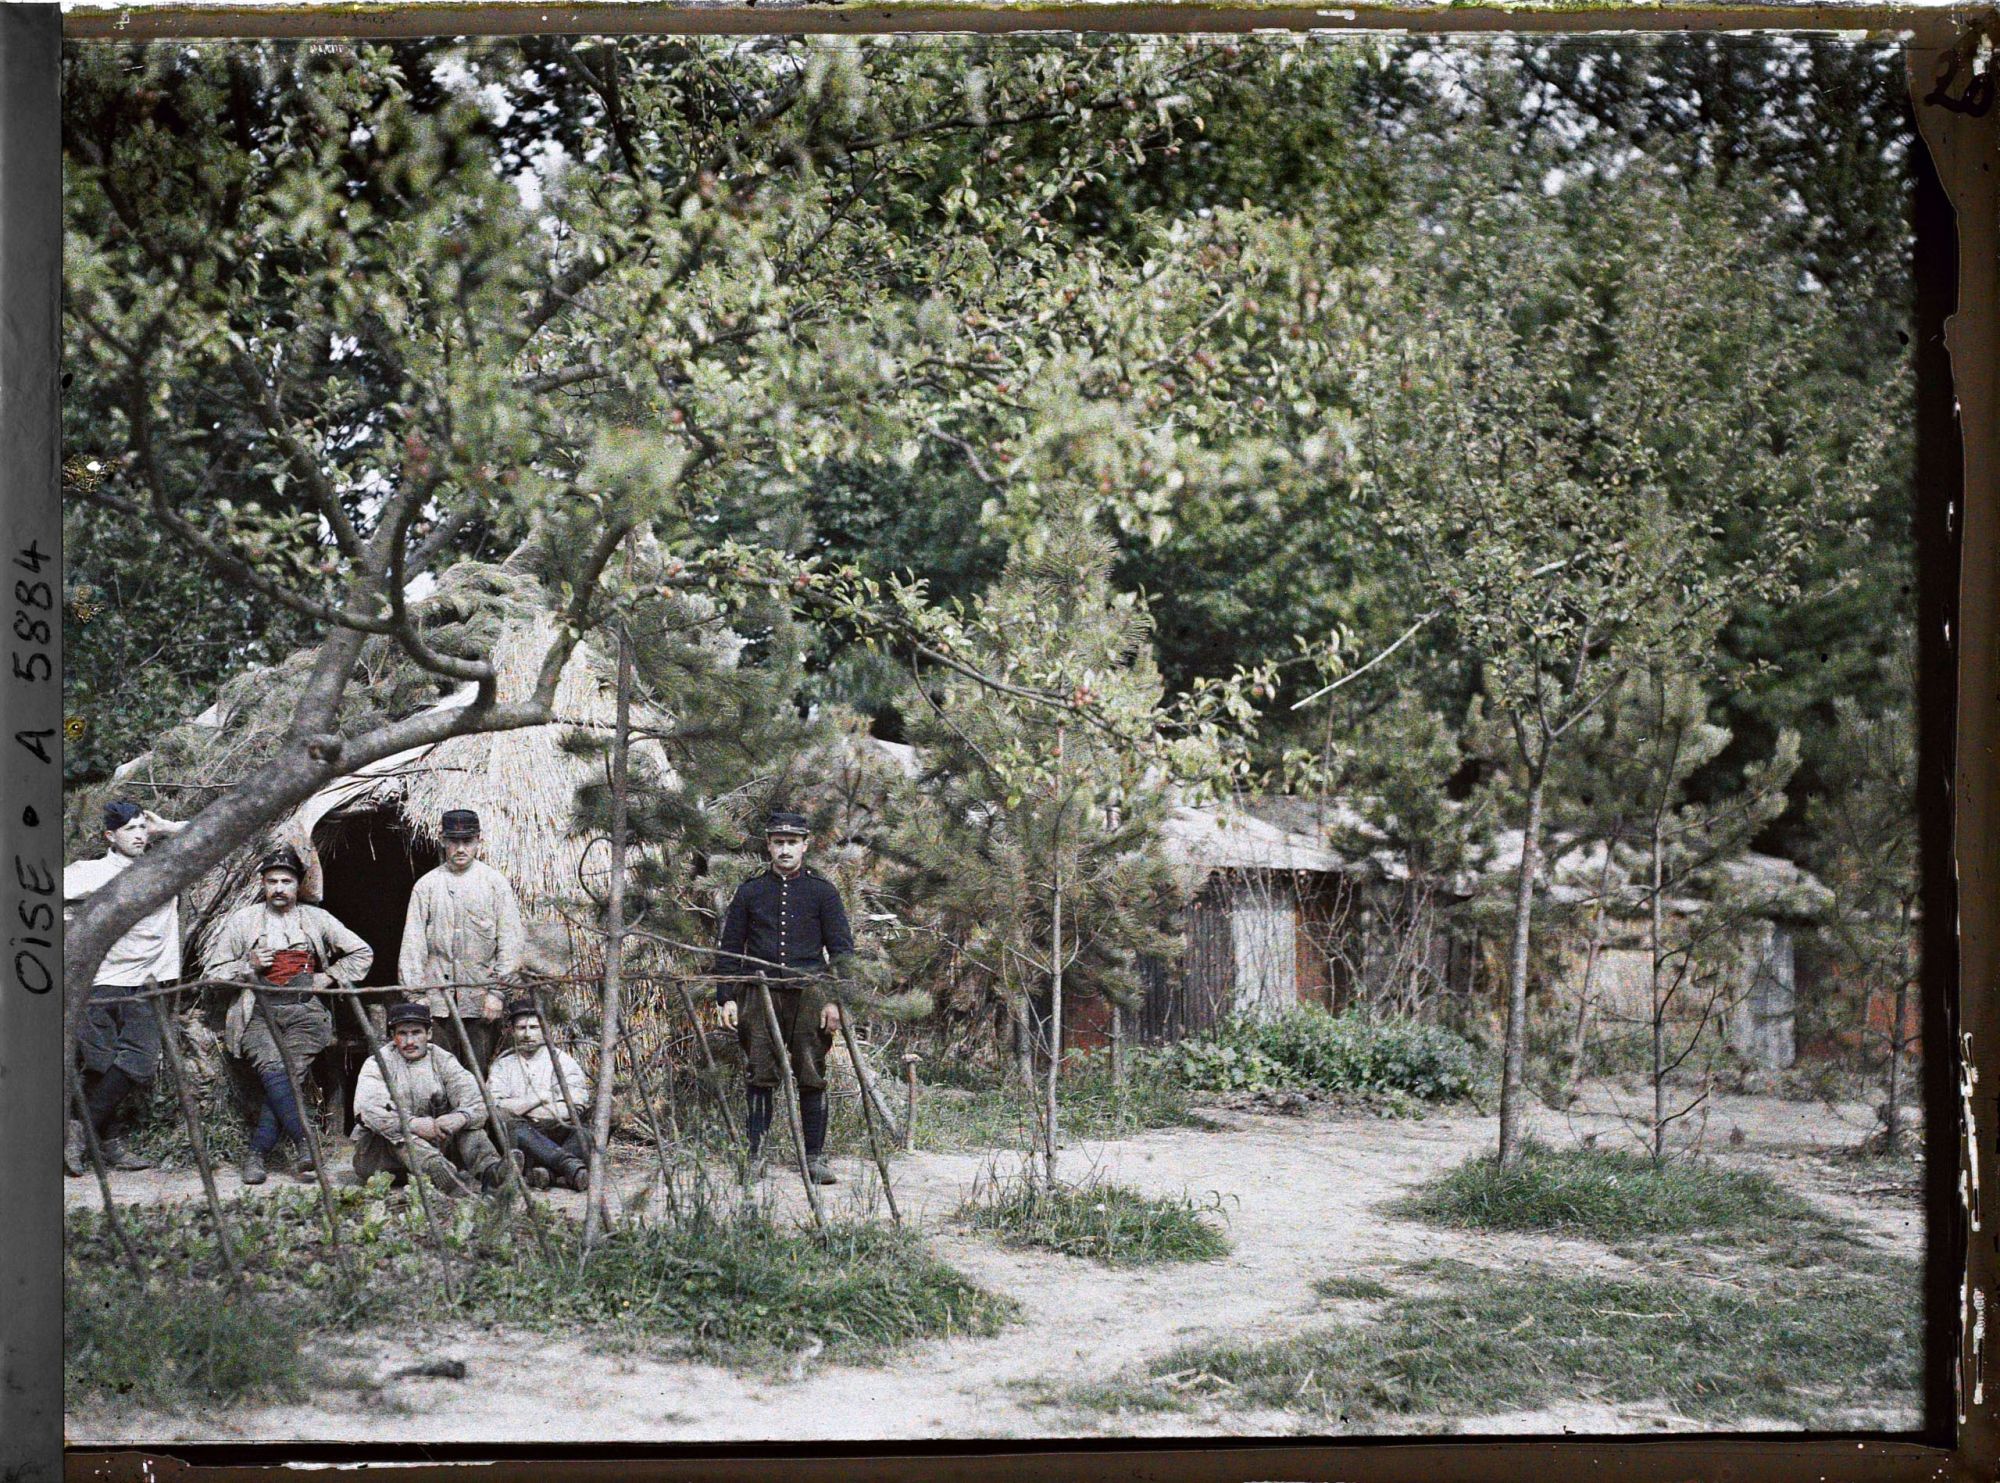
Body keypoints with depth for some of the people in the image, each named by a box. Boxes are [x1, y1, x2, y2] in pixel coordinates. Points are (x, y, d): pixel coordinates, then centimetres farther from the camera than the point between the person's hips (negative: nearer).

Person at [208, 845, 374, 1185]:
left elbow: (362, 953, 22)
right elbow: (216, 972, 15)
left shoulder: (316, 919, 17)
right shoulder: (243, 920, 15)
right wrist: (250, 966, -3)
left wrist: (328, 978, 9)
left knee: (291, 1073, -20)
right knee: (272, 1068, -27)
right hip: (258, 1009, -1)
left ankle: (256, 1154, -19)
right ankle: (305, 1145, -35)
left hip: (304, 1009, 1)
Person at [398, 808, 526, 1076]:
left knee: (480, 1071, -3)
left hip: (481, 999, -1)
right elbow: (413, 943, 7)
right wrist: (414, 995, -2)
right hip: (437, 996, 1)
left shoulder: (495, 882, 6)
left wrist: (496, 991, -7)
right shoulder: (427, 885, 10)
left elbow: (510, 941, 1)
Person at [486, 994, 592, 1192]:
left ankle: (547, 1170, -52)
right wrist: (537, 1099, -6)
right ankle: (571, 1165, -50)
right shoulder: (503, 1064, 16)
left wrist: (516, 1107, -4)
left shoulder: (563, 1061, 12)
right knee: (514, 1128, -35)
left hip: (556, 1135, 0)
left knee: (584, 1135, -30)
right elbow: (492, 1105, -1)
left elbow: (573, 1108, -4)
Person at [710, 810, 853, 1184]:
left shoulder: (822, 891, 6)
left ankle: (814, 1158, 7)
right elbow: (728, 948, 12)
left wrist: (835, 1000, -2)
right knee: (760, 1079, 0)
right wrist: (727, 998, 4)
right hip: (760, 995, 1)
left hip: (808, 996, -1)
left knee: (812, 1078, 0)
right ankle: (755, 1157, 6)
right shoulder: (749, 891, 9)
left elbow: (842, 949, 6)